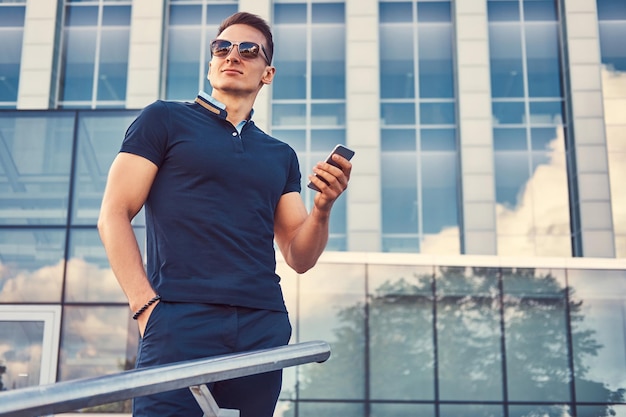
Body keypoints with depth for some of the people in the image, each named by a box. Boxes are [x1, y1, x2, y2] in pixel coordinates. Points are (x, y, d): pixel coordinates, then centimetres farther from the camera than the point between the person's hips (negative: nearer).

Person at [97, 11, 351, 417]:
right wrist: (145, 304, -10)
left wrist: (322, 208, -3)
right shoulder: (165, 120, 9)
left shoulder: (281, 155, 21)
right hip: (180, 318, -4)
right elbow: (114, 215, 2)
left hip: (263, 326, 4)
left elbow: (299, 257, 17)